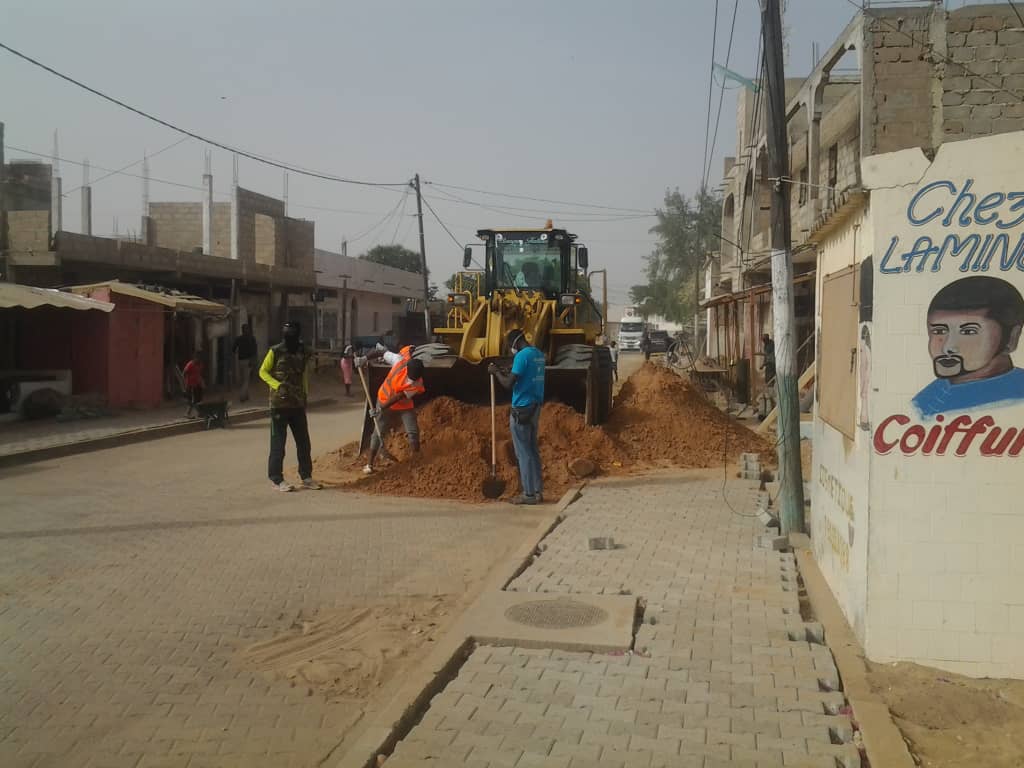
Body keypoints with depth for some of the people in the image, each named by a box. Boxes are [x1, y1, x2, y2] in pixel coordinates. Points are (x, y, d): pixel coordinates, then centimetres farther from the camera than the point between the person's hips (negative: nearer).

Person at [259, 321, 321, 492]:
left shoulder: (303, 354, 6)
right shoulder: (275, 352, -7)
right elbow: (263, 372, -3)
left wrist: (305, 396, 16)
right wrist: (278, 385, -17)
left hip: (298, 404, 5)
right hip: (279, 404, -5)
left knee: (303, 441, 8)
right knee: (278, 442, 1)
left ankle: (306, 477, 18)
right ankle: (276, 479, 9)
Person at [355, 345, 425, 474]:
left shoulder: (417, 384, -30)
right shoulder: (401, 360, -29)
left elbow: (397, 398, -29)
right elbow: (382, 351, -14)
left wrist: (381, 409, -29)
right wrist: (365, 358, -21)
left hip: (405, 406, -1)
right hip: (384, 399, 1)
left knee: (413, 433, -5)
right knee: (379, 432, 1)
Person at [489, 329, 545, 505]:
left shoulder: (522, 356, -17)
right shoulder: (539, 354, 11)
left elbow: (509, 384, -20)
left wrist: (496, 372, -4)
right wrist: (504, 373, 19)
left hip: (522, 409, -9)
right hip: (535, 408, 9)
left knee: (523, 453, -2)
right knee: (533, 450, 13)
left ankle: (529, 493, 1)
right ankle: (537, 490, 16)